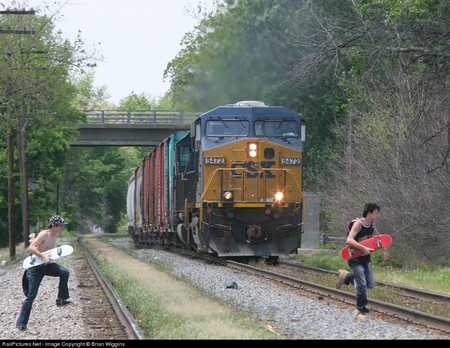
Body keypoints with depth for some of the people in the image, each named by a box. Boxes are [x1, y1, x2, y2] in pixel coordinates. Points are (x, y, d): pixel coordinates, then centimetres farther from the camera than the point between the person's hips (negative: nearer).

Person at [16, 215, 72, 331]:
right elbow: (31, 248, -30)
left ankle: (61, 299, -6)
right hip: (35, 267, -6)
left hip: (46, 265, 6)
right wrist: (43, 257, -37)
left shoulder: (55, 235, 3)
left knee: (65, 272, -19)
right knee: (31, 295, -4)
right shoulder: (44, 234, -20)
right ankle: (21, 322, 9)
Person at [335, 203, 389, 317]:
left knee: (370, 284, 7)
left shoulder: (372, 224, 3)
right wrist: (363, 248, -39)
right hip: (355, 259, -8)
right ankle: (361, 308, 7)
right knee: (362, 284, -11)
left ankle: (347, 277, 25)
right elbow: (349, 240, -33)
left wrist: (385, 250, 17)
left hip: (365, 258, 8)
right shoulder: (358, 224, -20)